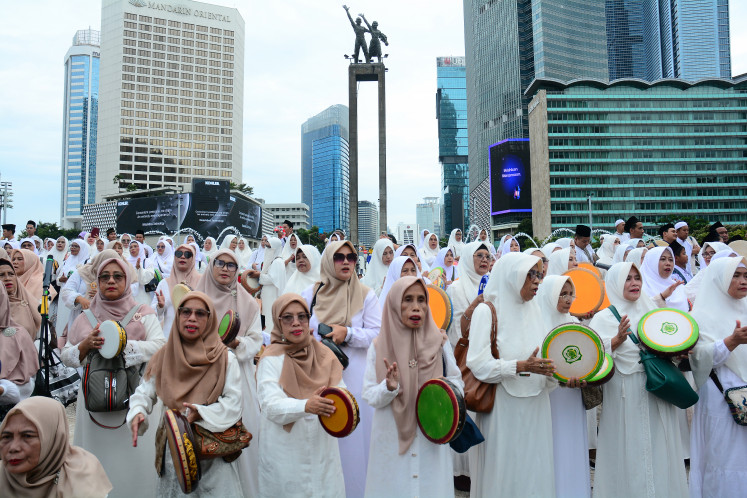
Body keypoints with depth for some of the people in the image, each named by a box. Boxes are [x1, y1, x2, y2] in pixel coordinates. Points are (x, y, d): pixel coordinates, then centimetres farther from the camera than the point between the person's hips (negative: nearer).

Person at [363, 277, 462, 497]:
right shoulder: (379, 346, -4)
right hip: (392, 440, -1)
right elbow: (369, 396, -5)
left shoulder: (439, 342, 0)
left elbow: (456, 379, 7)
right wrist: (389, 388, -24)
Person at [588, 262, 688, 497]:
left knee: (659, 453, 7)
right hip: (625, 397, -4)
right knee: (629, 453, 1)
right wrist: (618, 340, -24)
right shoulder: (603, 318, -1)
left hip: (658, 397, 4)